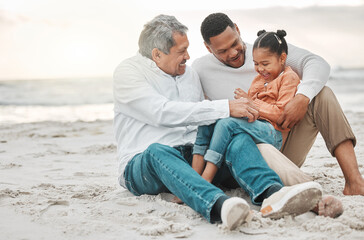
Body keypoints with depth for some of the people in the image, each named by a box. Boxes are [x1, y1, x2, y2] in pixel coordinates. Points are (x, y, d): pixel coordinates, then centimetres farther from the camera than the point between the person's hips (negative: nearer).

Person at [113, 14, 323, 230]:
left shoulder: (190, 73, 20)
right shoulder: (128, 72, -3)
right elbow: (163, 112, -19)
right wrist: (226, 108, -22)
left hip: (192, 158, 5)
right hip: (142, 164, -5)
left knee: (238, 137, -21)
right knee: (158, 151, -40)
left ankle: (272, 193, -51)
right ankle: (217, 205, -63)